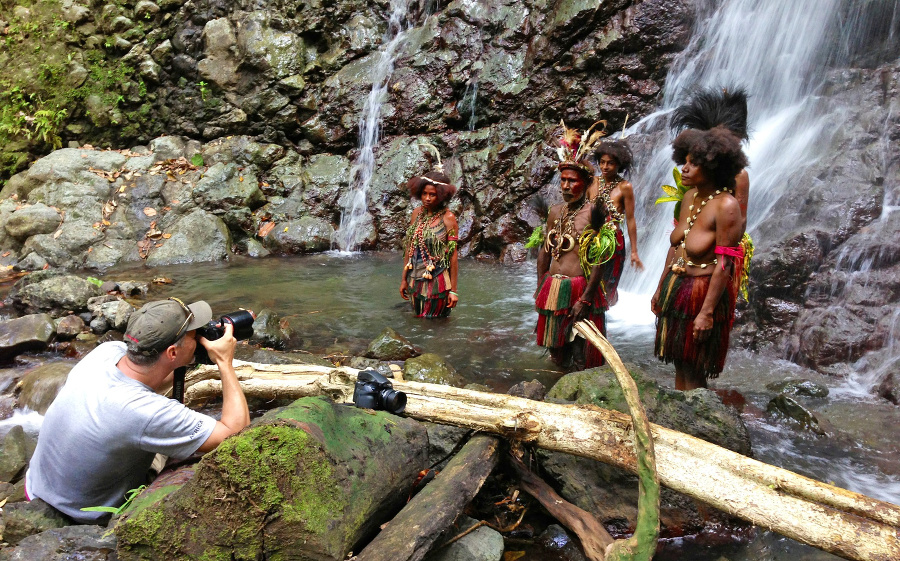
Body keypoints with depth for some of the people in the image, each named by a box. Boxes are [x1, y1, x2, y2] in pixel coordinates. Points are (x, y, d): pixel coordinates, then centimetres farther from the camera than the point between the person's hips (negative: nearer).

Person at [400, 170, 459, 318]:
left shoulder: (448, 218, -11)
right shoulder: (417, 213, 4)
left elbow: (453, 255, -11)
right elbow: (409, 248, 10)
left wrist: (453, 290, -11)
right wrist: (404, 279, 11)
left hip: (437, 282, -5)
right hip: (415, 280, 5)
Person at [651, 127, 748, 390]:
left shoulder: (726, 206, -18)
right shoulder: (690, 196, 6)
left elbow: (724, 264, -20)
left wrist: (707, 312, -22)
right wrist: (660, 289, 15)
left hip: (702, 292, -7)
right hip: (675, 288, 8)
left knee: (693, 371, 3)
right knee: (679, 365, 16)